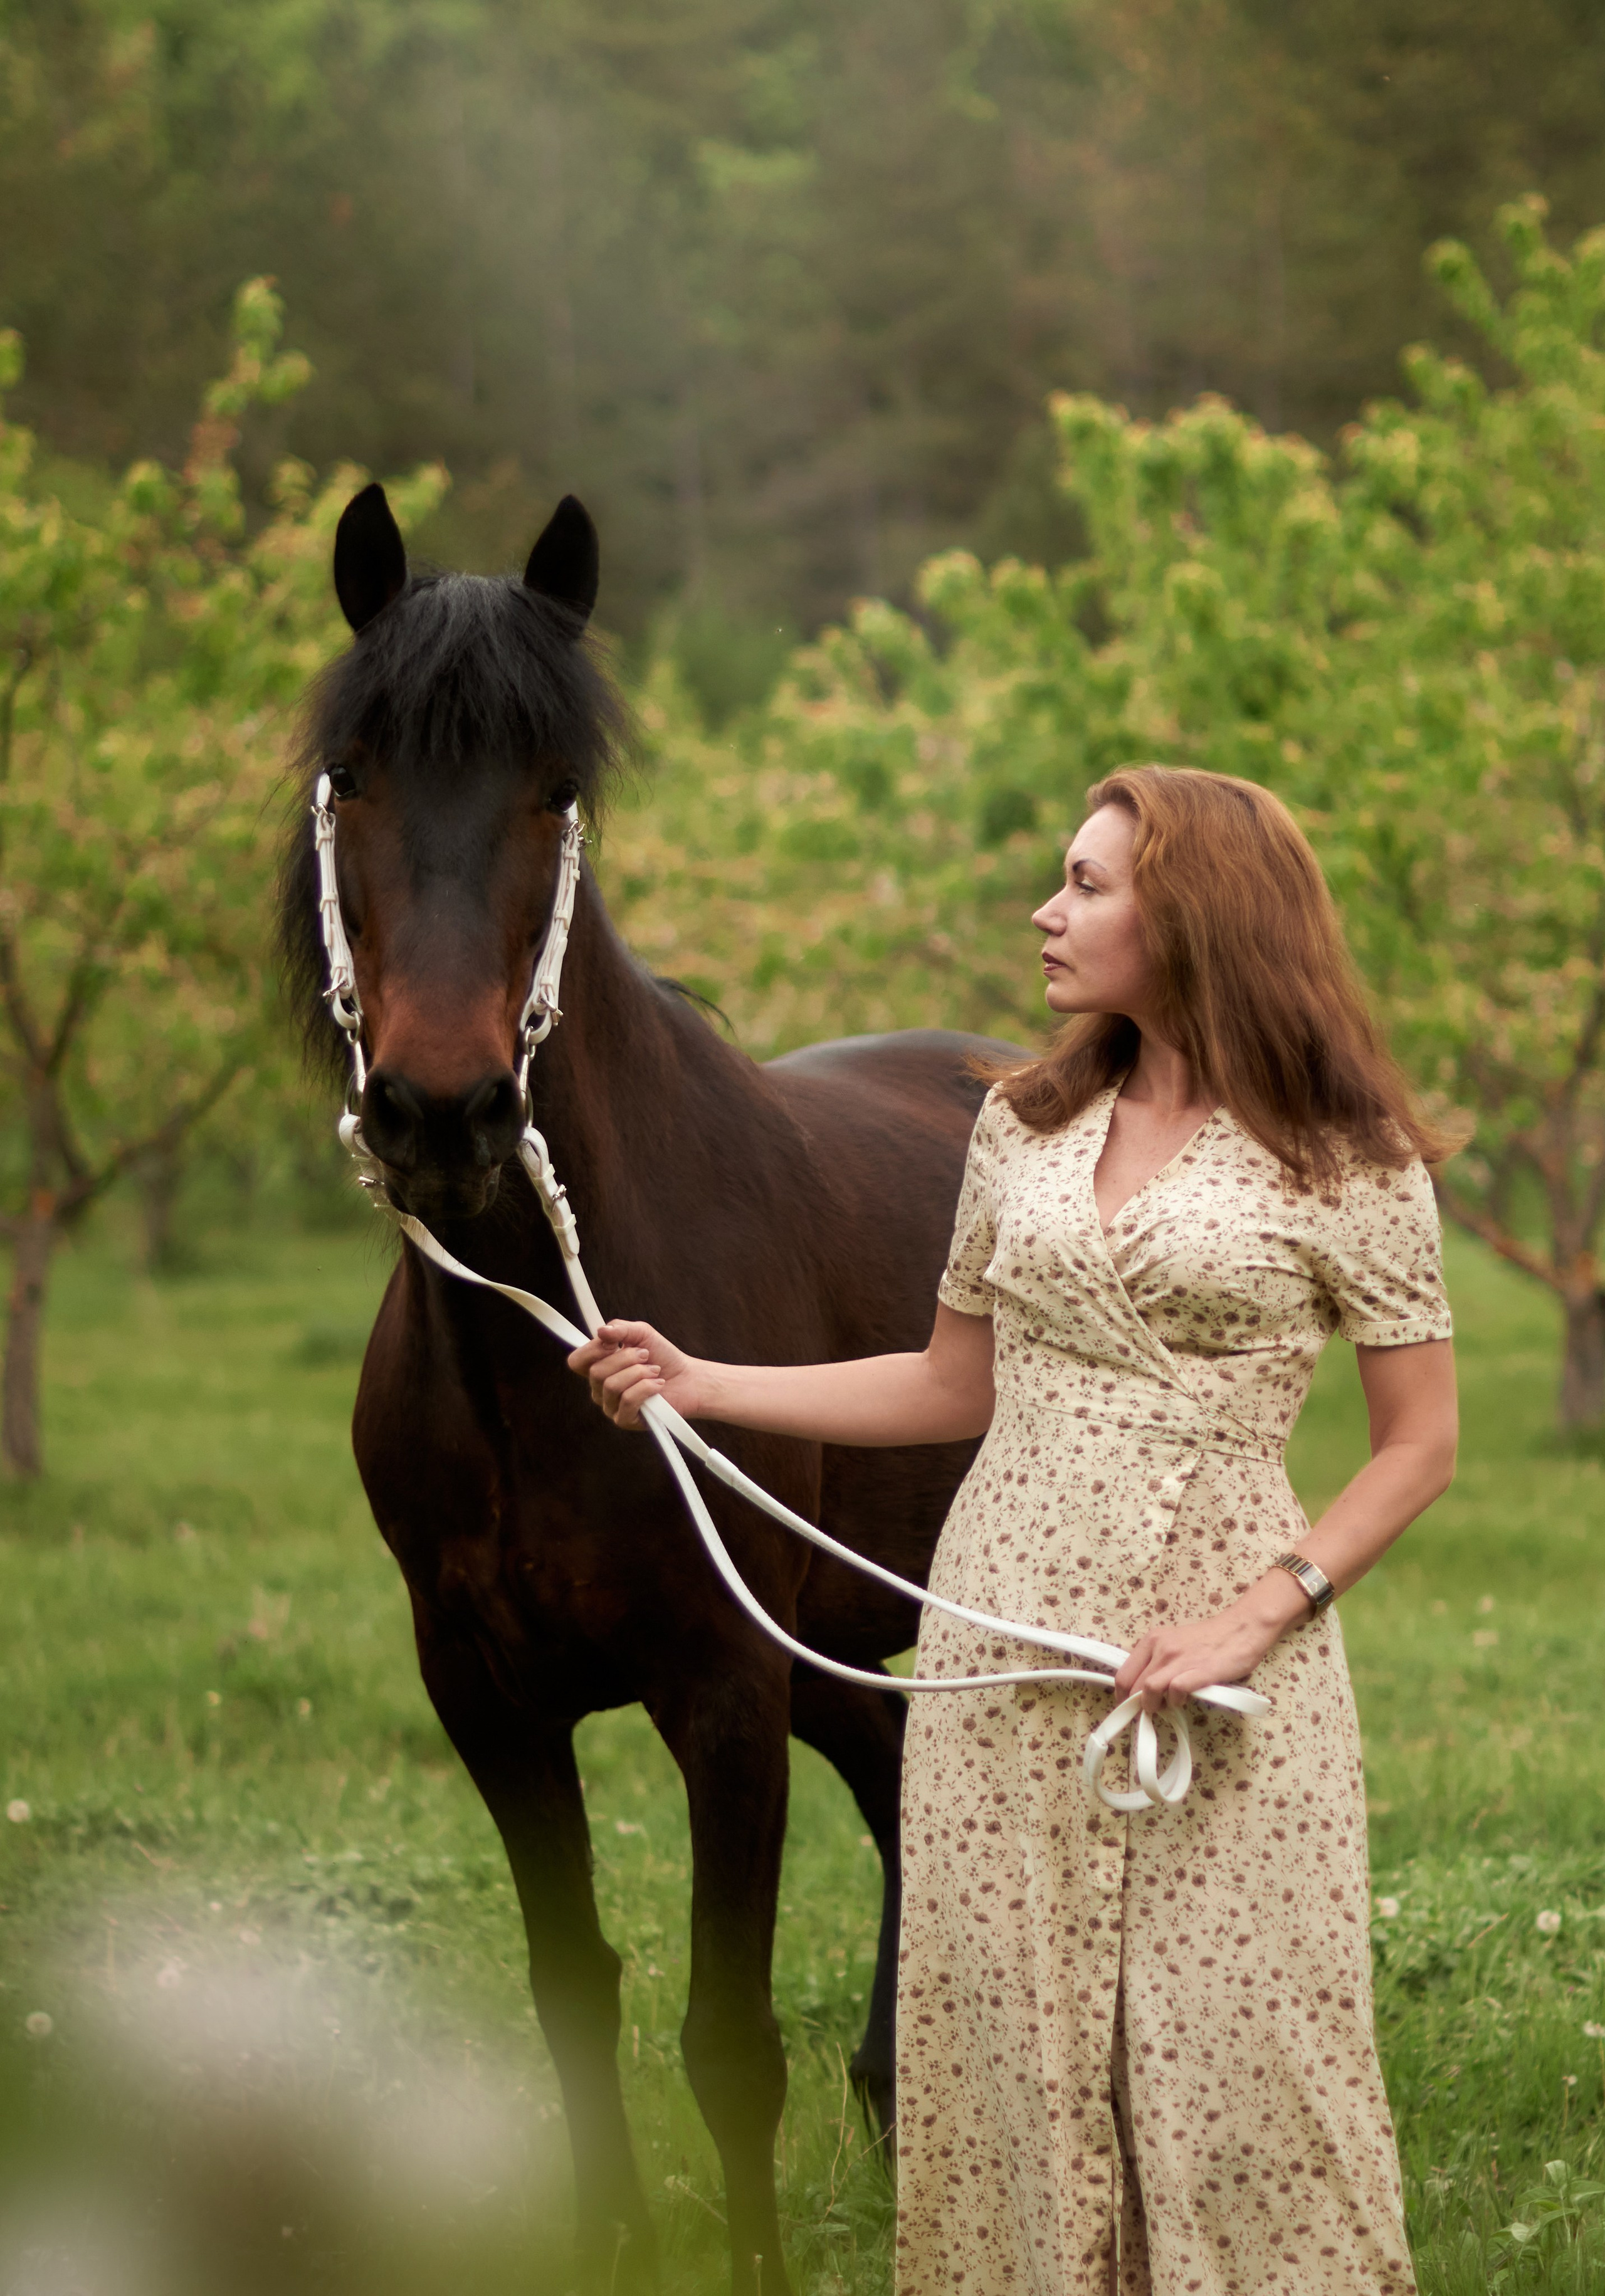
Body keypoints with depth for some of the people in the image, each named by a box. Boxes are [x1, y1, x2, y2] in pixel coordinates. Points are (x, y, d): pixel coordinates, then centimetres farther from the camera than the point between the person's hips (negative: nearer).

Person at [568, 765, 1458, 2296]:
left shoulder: (1343, 1160, -5)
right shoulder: (1023, 1125, 9)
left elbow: (1418, 1447, -3)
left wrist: (1256, 1617, -14)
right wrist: (698, 1386, 8)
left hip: (1221, 1658, -4)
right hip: (1003, 1652, 4)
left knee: (1234, 2073, -3)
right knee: (1007, 2051, 6)